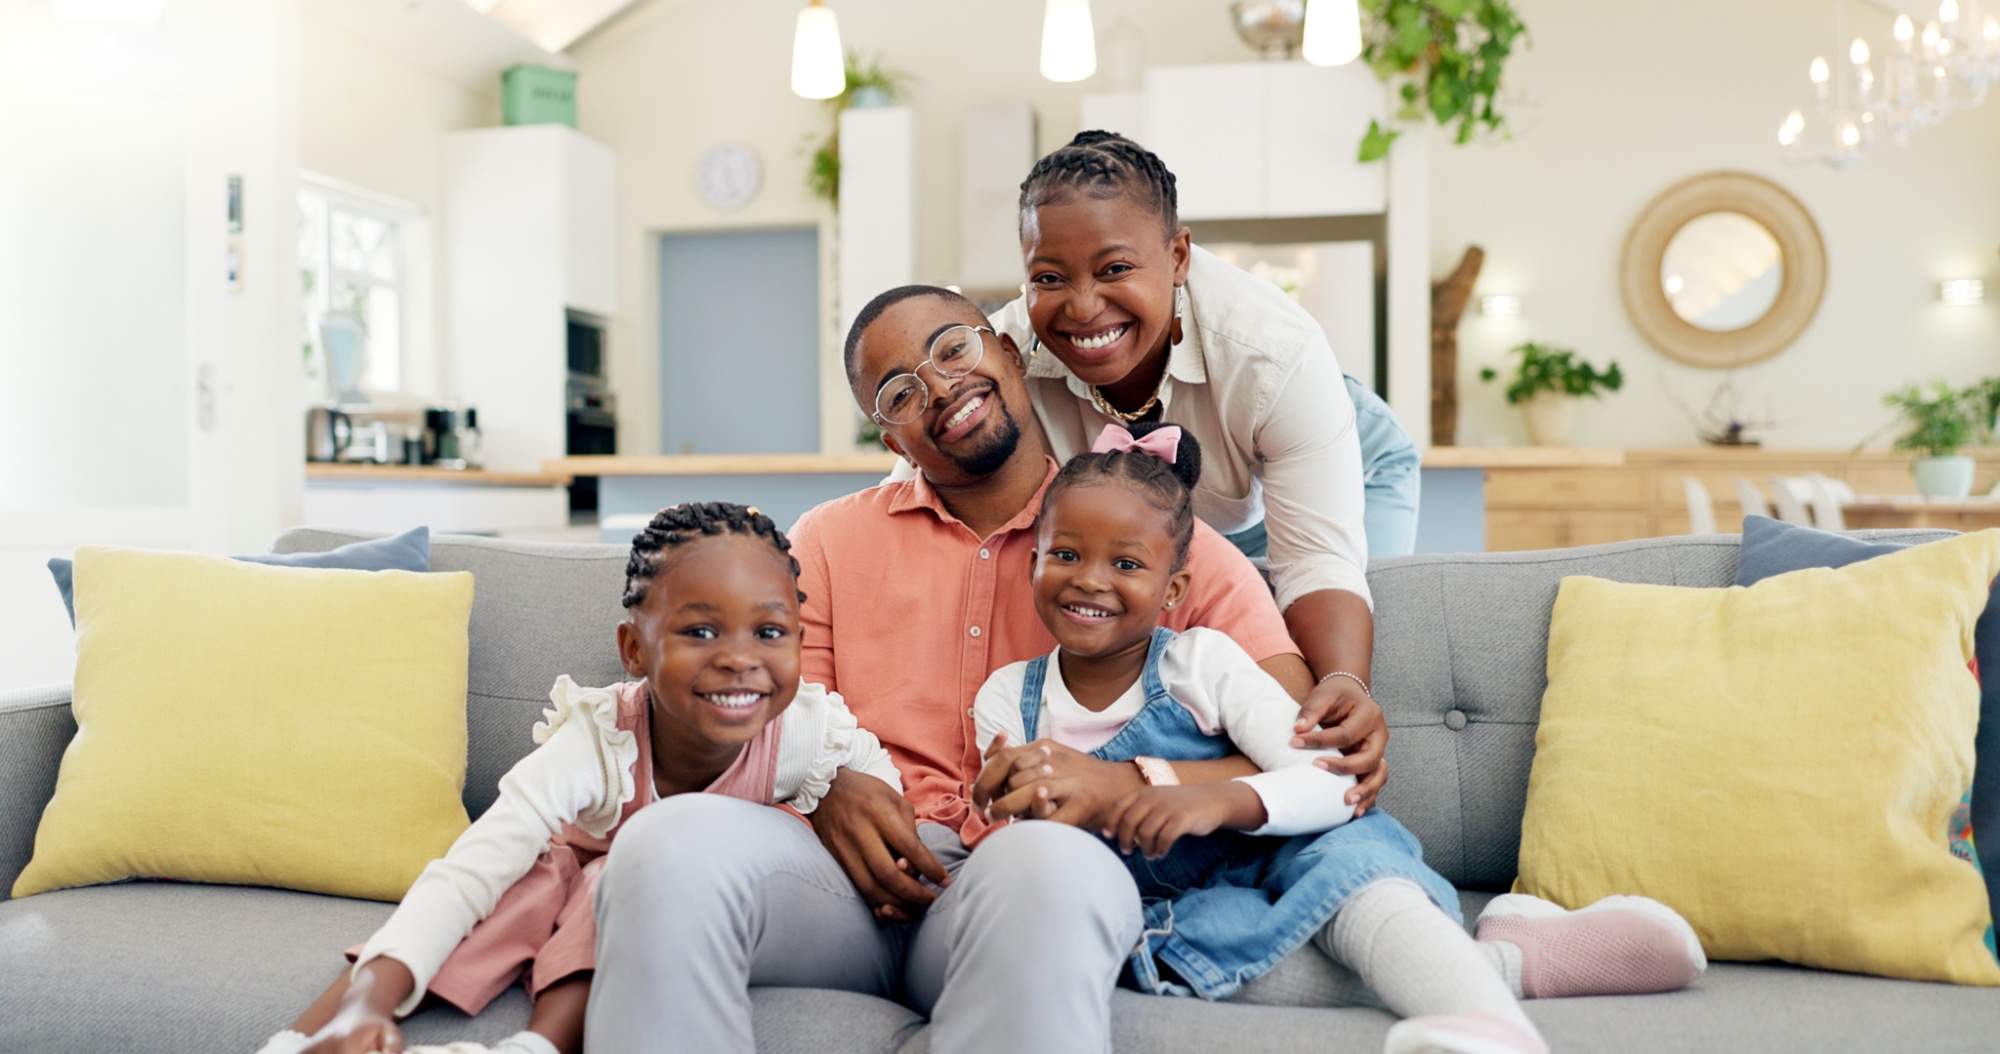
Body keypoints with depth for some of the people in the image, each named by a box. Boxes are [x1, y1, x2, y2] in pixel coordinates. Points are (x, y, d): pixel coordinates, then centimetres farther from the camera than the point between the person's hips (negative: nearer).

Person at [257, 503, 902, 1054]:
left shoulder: (802, 731, -28)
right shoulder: (594, 747, -35)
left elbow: (875, 766, -5)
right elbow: (465, 874, -43)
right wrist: (368, 1002, -57)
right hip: (580, 870, -1)